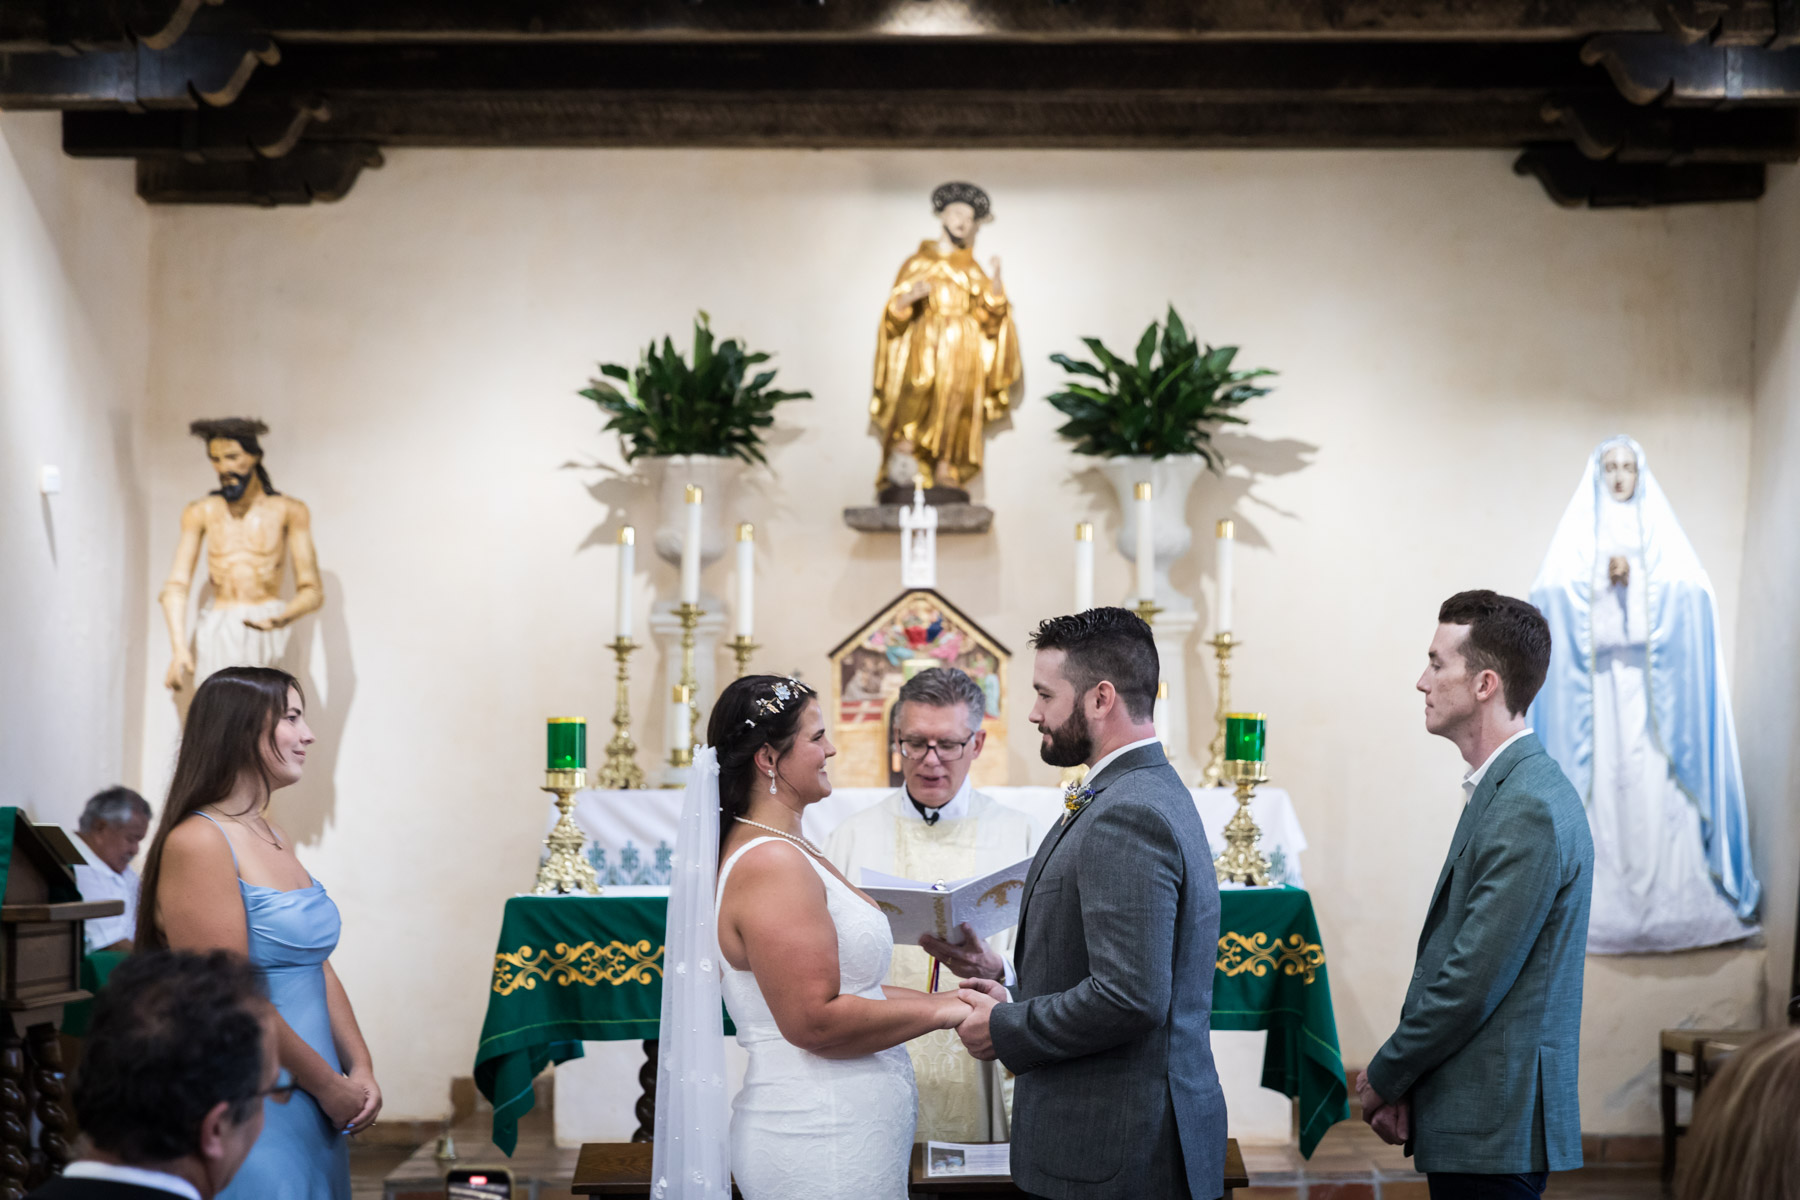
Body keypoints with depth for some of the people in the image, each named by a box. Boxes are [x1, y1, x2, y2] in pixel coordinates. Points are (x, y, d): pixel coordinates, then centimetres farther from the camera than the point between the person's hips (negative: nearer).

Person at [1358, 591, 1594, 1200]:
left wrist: (1385, 1076, -8)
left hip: (1494, 1131, -9)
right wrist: (1403, 1082, 7)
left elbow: (1473, 981, -20)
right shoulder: (1504, 788, 12)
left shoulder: (1528, 808, -20)